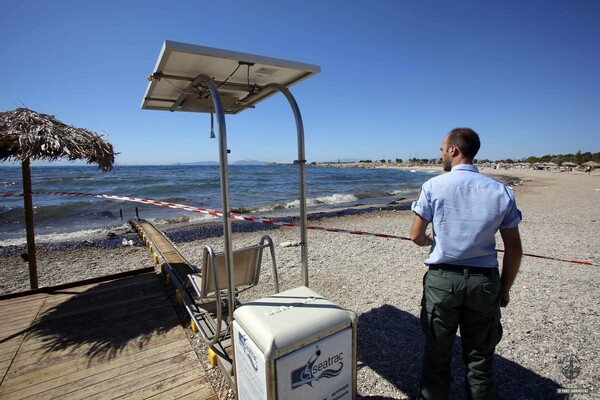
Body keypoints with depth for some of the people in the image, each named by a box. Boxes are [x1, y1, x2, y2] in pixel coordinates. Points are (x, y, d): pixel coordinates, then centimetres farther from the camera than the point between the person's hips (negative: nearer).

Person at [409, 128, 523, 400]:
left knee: (437, 354, 15)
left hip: (442, 279, -2)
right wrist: (505, 288, 12)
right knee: (479, 359, 17)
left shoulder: (434, 186, -9)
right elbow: (514, 250, 1)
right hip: (484, 282, 2)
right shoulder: (501, 191, -1)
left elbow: (416, 236, -7)